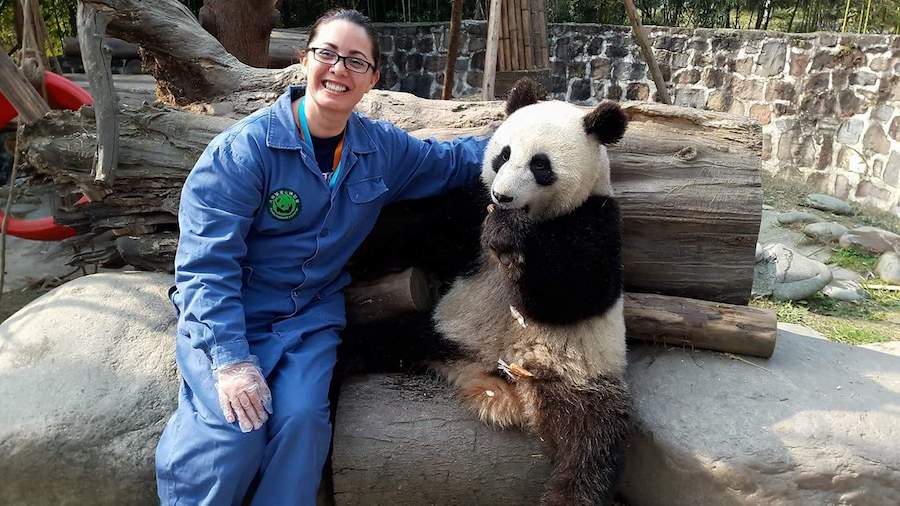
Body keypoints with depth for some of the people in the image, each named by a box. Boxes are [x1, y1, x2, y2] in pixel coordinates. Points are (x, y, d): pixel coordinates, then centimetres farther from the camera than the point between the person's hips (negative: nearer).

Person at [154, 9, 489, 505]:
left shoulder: (382, 147, 1)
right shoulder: (245, 147, -15)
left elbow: (451, 160, 19)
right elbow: (206, 263, -18)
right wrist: (231, 360, -26)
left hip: (312, 315, 4)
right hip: (225, 314, -3)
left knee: (302, 418, -22)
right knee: (236, 435, -23)